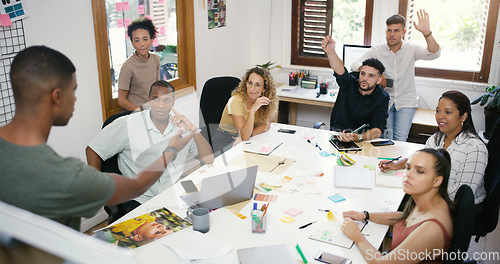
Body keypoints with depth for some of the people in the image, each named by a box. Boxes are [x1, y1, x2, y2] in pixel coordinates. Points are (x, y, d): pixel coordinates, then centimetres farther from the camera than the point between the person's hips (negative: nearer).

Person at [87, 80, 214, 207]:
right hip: (140, 199, -3)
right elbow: (93, 150, 2)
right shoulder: (127, 124, -4)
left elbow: (208, 159, 3)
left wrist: (193, 129, -11)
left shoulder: (181, 124, 4)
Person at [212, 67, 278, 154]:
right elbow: (245, 136, -26)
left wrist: (248, 134, -20)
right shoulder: (235, 101, -22)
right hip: (225, 143, -5)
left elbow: (266, 126, -3)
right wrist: (252, 110, -39)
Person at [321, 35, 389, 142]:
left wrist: (359, 137, -40)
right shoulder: (349, 84, -4)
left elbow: (378, 129, -18)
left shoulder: (382, 98, -7)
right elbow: (340, 71, -27)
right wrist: (330, 51, -49)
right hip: (336, 132, 0)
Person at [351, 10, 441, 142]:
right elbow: (355, 65, -10)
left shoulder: (411, 49, -1)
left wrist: (427, 33, -34)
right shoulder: (377, 50, -1)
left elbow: (434, 54, -17)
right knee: (386, 138, -7)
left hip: (406, 102, 0)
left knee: (400, 140, -11)